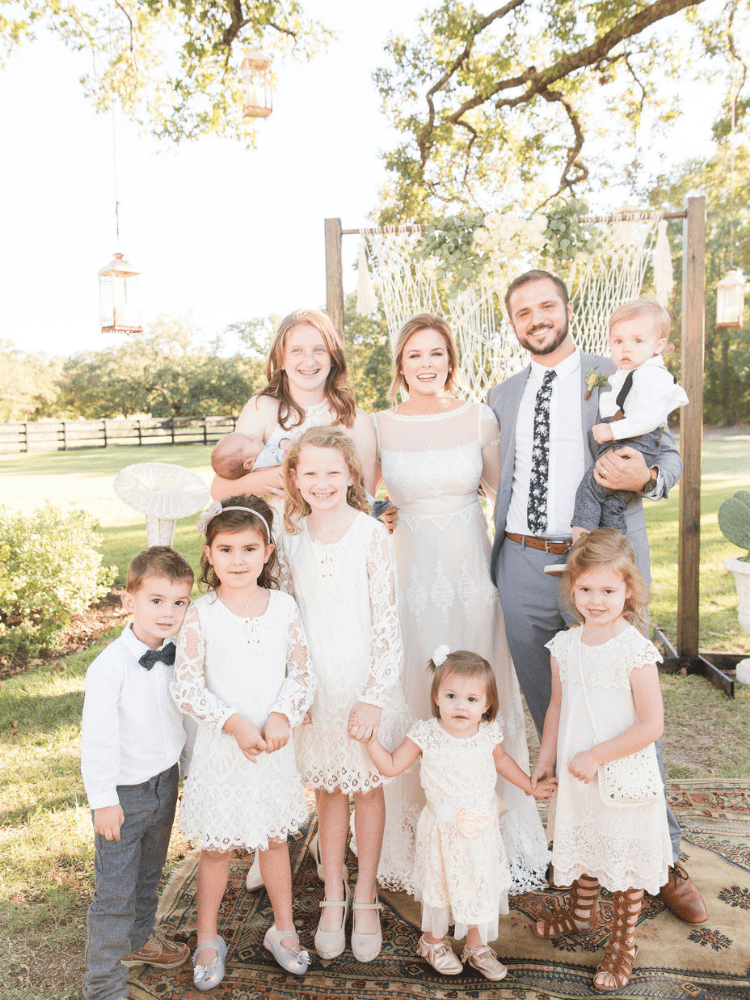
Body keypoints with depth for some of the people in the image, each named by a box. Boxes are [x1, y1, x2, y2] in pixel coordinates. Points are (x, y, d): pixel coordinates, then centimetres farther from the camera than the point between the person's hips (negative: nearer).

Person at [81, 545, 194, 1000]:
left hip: (165, 782, 6)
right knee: (115, 891, 4)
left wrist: (186, 770, 14)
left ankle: (139, 938, 49)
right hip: (125, 792, -6)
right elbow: (97, 738, -20)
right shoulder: (110, 665, -24)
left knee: (149, 874, 26)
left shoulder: (176, 656, -4)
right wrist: (104, 800, -18)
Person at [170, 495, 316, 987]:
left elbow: (303, 672, -2)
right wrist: (235, 723, -20)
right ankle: (208, 939, 35)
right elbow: (186, 687, -12)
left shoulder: (284, 606, -5)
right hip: (222, 746, -2)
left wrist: (282, 716, -17)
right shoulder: (201, 614, -12)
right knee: (218, 847, 12)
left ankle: (284, 929, 39)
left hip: (275, 743, 2)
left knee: (276, 837, 18)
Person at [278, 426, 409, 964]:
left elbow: (387, 621, -11)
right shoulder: (292, 538, 0)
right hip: (316, 682, 3)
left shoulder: (371, 535, -12)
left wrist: (373, 694, -13)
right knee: (329, 788, 14)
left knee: (368, 786, 11)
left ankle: (366, 894, 31)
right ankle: (333, 895, 32)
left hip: (366, 681, -3)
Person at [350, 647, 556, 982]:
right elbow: (391, 766, -10)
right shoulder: (426, 735, -20)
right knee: (438, 885, 16)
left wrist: (531, 785, 15)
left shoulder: (489, 733, -12)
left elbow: (501, 759, 13)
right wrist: (370, 740, -22)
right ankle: (433, 940, 44)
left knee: (481, 886, 17)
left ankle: (476, 945, 42)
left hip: (481, 828, 3)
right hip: (442, 830, -2)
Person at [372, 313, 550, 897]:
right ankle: (417, 838, 25)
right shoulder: (381, 426, 1)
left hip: (471, 570, 1)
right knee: (415, 698, 5)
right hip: (411, 573, 0)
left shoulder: (479, 417, 1)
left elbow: (503, 488, 7)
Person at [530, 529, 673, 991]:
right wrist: (547, 758, 11)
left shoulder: (635, 650, -21)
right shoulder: (565, 645, -4)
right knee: (581, 844, 24)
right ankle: (581, 913, 49)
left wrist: (597, 756, -20)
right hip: (577, 775, 5)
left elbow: (652, 725, -20)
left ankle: (622, 944, 32)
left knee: (625, 857, 11)